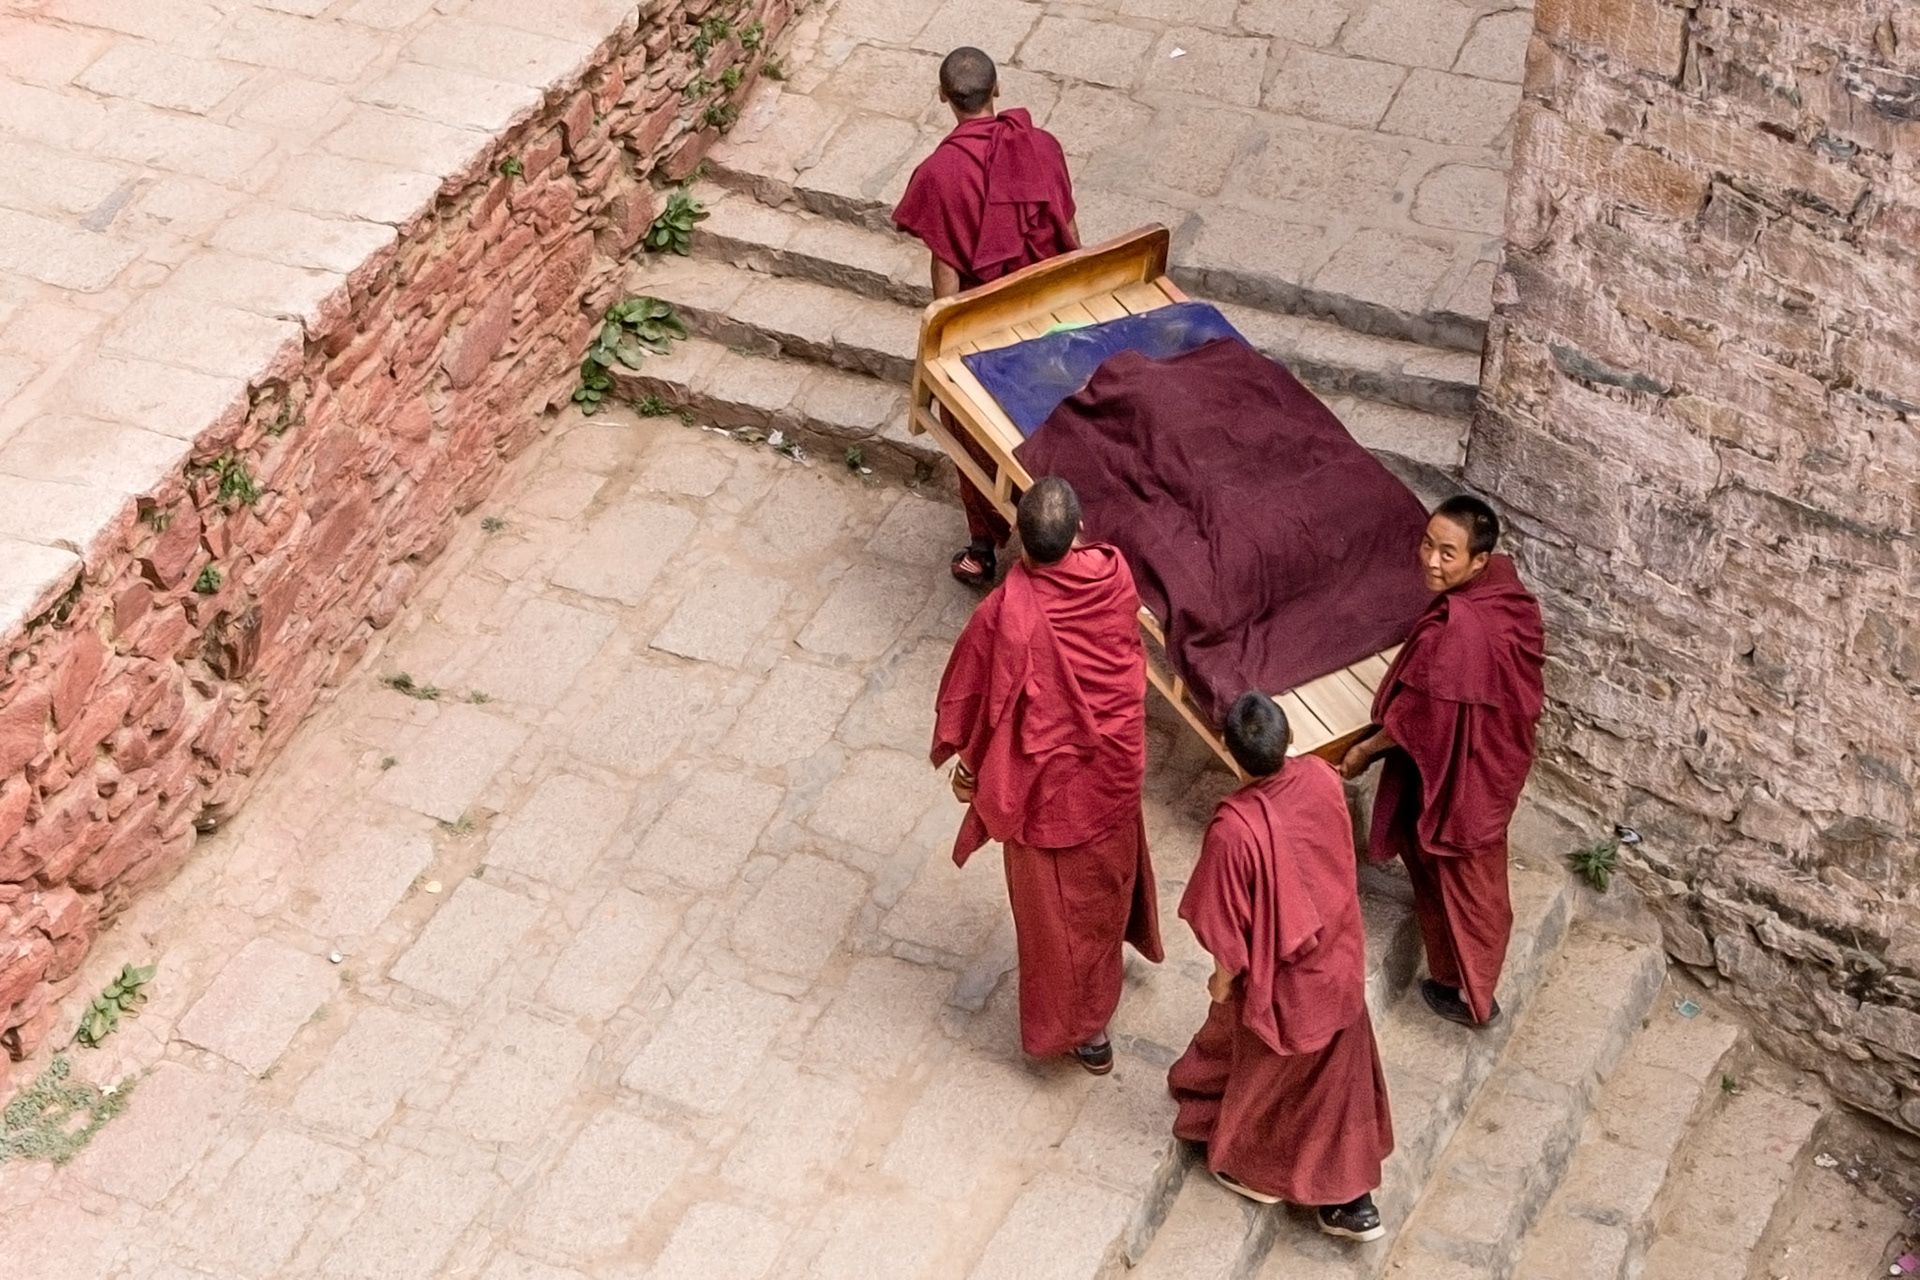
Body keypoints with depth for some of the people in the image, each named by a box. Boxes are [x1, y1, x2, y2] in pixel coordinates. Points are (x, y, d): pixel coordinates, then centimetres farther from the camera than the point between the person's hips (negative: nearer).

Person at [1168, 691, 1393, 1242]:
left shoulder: (1235, 827, -37)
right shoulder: (1322, 778, -19)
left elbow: (1231, 926, -23)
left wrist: (1222, 979, -3)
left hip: (1282, 979, -5)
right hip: (1338, 957, 5)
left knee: (1267, 1068, 24)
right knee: (1338, 1071, 23)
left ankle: (1258, 1168, 51)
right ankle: (1350, 1198, 38)